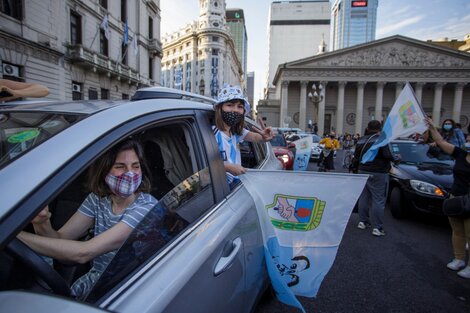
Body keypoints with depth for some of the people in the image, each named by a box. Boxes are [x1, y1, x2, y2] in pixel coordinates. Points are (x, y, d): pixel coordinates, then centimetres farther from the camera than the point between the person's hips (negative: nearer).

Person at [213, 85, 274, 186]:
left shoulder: (237, 131, 9)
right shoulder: (213, 132, -13)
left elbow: (254, 137, -6)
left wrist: (264, 137, -27)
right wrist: (229, 167, -24)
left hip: (236, 181, 7)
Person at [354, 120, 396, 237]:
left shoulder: (361, 140, 8)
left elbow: (356, 156, 15)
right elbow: (387, 155, -19)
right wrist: (394, 158, 0)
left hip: (363, 171, 6)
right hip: (378, 173, -6)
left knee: (363, 197, 14)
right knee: (378, 200, -2)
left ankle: (363, 221, 19)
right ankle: (377, 228, -1)